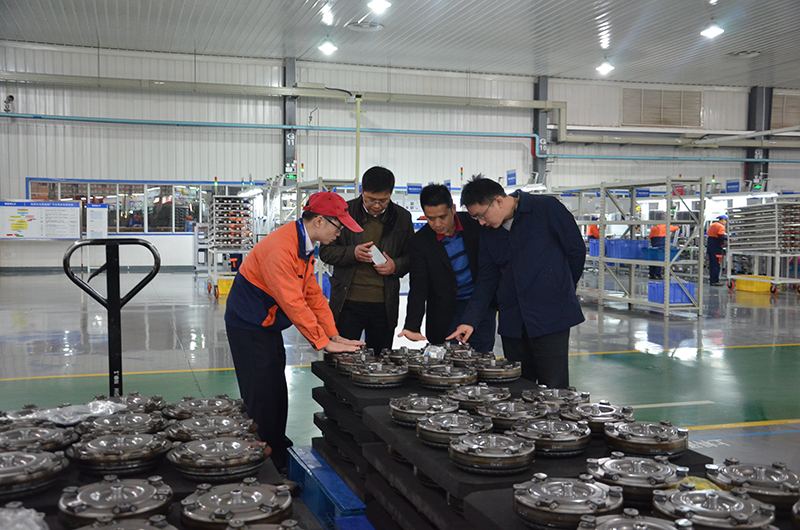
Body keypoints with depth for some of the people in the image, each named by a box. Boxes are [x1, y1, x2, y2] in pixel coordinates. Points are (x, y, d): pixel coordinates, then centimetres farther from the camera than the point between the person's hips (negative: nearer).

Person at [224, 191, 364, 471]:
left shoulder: (305, 246, 4)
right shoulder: (280, 248, -28)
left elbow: (313, 292, 8)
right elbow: (293, 302, -30)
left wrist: (333, 334, 2)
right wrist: (324, 342, -25)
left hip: (269, 326, 9)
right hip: (248, 326, -9)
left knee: (277, 393, 14)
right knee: (262, 397, -3)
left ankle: (279, 451, 26)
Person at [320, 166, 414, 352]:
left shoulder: (402, 217, 6)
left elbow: (411, 256, 14)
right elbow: (325, 251, 3)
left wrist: (396, 266, -8)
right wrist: (352, 253, -15)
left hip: (385, 304, 2)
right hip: (348, 302, -1)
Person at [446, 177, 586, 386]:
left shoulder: (546, 208, -6)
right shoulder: (488, 232, 9)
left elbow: (576, 251, 1)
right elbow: (487, 280, 11)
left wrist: (560, 290, 11)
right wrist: (470, 320, -1)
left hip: (551, 317, -5)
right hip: (512, 324, 5)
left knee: (553, 390, -4)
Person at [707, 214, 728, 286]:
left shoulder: (712, 225, 17)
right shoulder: (720, 226, -12)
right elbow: (721, 236, -25)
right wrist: (726, 236, -6)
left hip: (709, 247, 9)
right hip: (716, 248, -9)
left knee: (711, 264, 13)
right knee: (717, 265, -4)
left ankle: (711, 280, 18)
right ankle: (715, 281, -3)